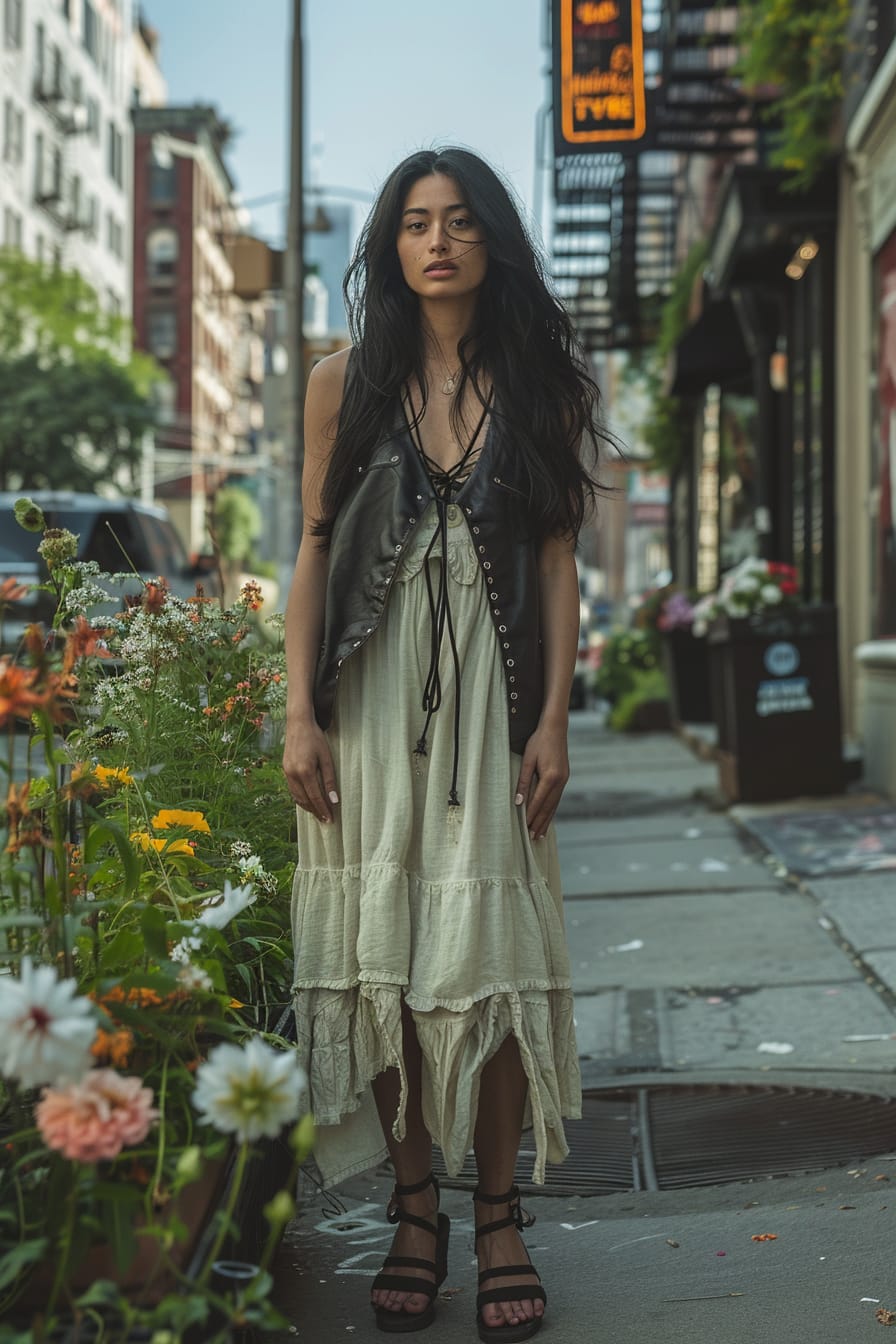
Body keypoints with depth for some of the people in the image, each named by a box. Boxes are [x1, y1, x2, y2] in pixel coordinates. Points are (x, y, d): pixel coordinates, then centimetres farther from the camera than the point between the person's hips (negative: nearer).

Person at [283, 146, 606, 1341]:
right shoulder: (346, 385, 7)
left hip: (491, 695, -1)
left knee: (487, 949, -3)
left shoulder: (540, 387, 7)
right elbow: (314, 554, 6)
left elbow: (557, 565, 5)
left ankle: (499, 1218, 7)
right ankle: (413, 1211, 12)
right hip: (373, 693, 1)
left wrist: (554, 721, -3)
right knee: (382, 947, 0)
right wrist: (302, 716, -2)